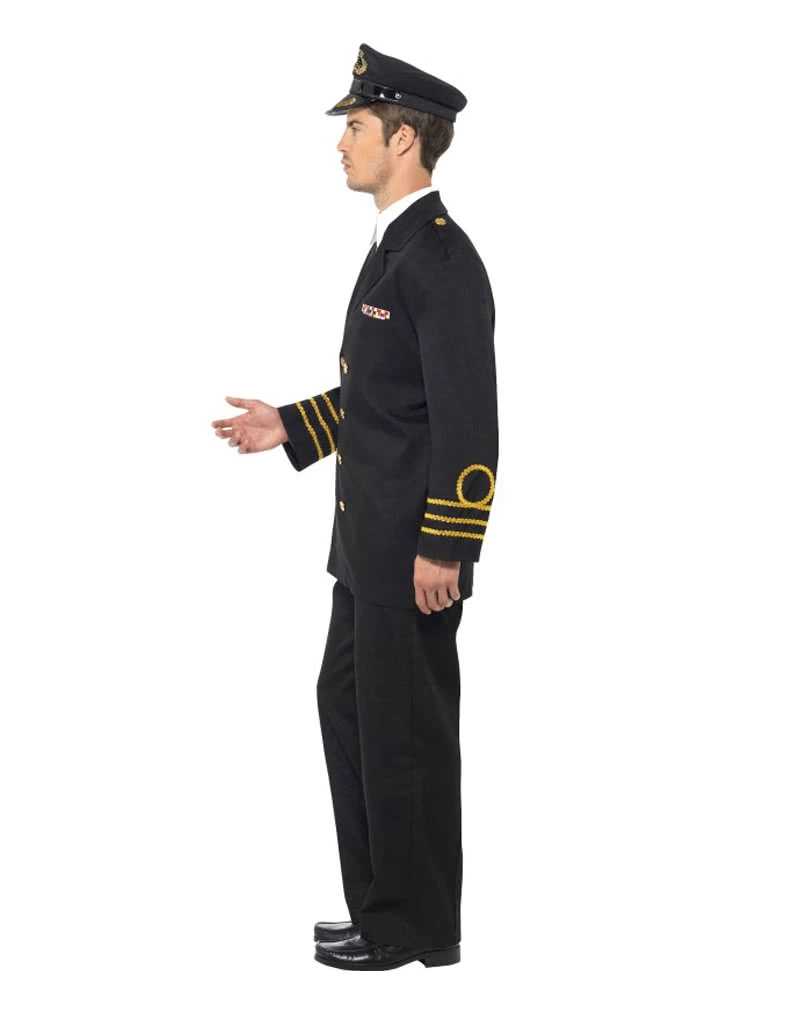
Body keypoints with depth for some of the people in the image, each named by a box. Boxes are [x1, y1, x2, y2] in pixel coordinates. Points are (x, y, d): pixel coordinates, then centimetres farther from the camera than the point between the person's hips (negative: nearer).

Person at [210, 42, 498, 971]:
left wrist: (441, 550, -23)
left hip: (415, 549, -10)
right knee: (350, 705, 16)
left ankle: (419, 926, 13)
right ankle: (386, 903, 26)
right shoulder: (396, 247, 14)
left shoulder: (441, 259, -18)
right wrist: (291, 426, 15)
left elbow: (468, 417, -22)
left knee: (406, 726, 0)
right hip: (372, 542, 10)